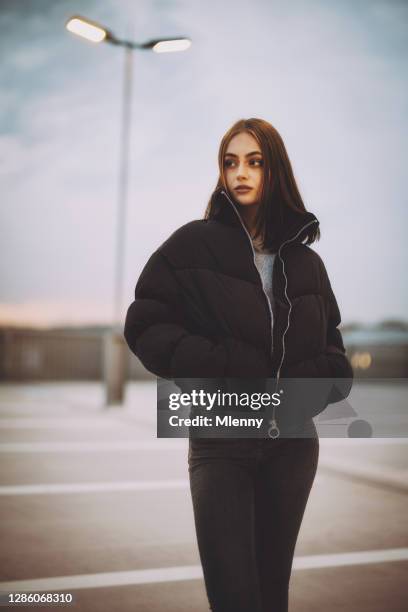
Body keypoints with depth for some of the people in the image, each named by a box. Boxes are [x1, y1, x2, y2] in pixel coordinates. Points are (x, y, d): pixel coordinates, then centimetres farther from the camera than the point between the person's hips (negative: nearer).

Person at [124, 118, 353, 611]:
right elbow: (145, 325, -5)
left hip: (293, 444, 4)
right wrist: (218, 368, -17)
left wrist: (316, 379, -7)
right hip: (220, 444, -3)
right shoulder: (194, 245, -3)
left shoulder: (305, 262, 9)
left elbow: (331, 347, 15)